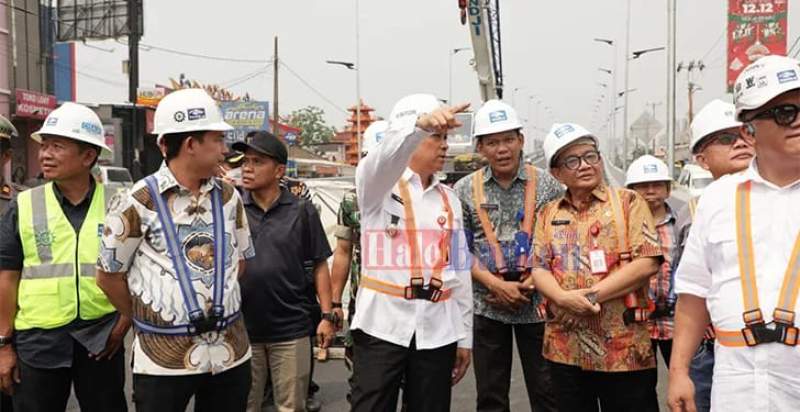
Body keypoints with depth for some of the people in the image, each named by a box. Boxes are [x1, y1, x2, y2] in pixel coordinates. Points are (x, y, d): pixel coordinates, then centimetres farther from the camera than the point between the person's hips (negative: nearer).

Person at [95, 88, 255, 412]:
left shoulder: (228, 196, 5)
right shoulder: (139, 201, -8)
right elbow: (109, 276, -2)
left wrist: (215, 306, 10)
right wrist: (148, 320, 6)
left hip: (230, 351, 4)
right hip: (164, 357, -4)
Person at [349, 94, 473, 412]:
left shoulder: (449, 198, 12)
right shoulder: (376, 184, 0)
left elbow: (460, 269, 12)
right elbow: (386, 155, -26)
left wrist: (464, 336, 11)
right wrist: (421, 123, -44)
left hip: (437, 328, 4)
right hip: (382, 323, -4)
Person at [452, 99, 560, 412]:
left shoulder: (547, 185, 0)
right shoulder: (465, 190, 1)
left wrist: (531, 283, -10)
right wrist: (496, 284, -12)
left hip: (536, 302, 0)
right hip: (487, 305, 1)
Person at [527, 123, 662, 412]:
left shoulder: (628, 202, 1)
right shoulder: (548, 214, 12)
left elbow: (647, 263, -9)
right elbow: (539, 270, 7)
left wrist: (593, 295, -15)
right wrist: (564, 297, -15)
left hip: (624, 348, -3)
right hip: (565, 348, 4)